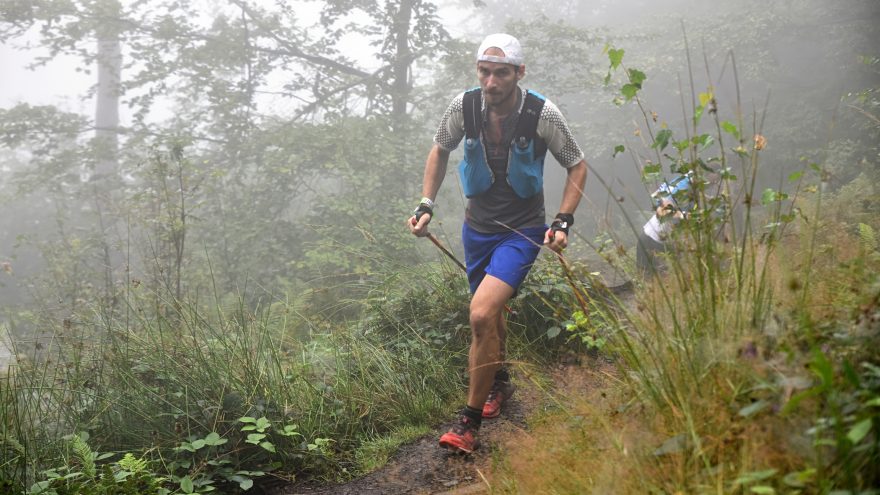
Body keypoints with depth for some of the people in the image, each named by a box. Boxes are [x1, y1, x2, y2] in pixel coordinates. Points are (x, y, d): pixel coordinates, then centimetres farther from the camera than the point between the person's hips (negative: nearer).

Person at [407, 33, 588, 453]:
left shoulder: (542, 114, -18)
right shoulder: (464, 106, -11)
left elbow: (577, 167, -4)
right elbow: (440, 151, 9)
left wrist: (563, 221, -14)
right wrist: (426, 205, 0)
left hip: (522, 230, -4)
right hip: (477, 225, 4)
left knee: (481, 315, -21)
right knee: (490, 312, 20)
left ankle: (470, 422, -7)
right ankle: (500, 383, 49)